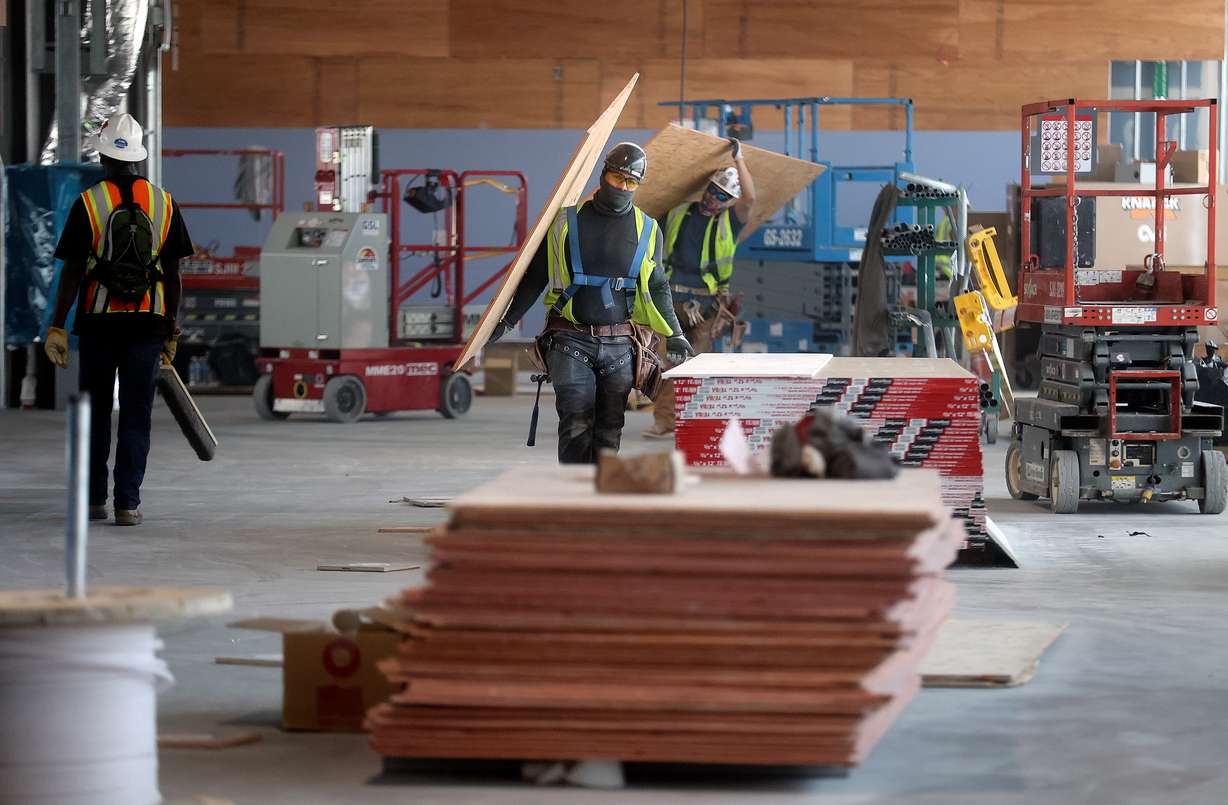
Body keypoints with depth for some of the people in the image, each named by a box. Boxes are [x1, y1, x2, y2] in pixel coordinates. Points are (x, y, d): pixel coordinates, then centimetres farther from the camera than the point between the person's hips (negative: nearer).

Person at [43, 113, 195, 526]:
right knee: (136, 414, 3)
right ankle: (128, 503, -3)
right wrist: (171, 329, 13)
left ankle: (94, 499, 15)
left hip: (99, 320, -1)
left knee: (96, 411, 12)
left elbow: (72, 272, -6)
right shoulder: (164, 202, 4)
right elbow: (172, 273, 6)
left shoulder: (88, 203, -4)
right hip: (148, 321, 1)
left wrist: (58, 326, -2)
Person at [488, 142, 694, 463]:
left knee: (608, 431, 2)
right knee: (576, 425, -12)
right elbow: (536, 277, 10)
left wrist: (674, 335, 12)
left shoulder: (647, 231, 9)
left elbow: (656, 288, 18)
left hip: (619, 344, 2)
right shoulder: (566, 220, 3)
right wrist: (507, 321, 8)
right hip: (571, 340, -2)